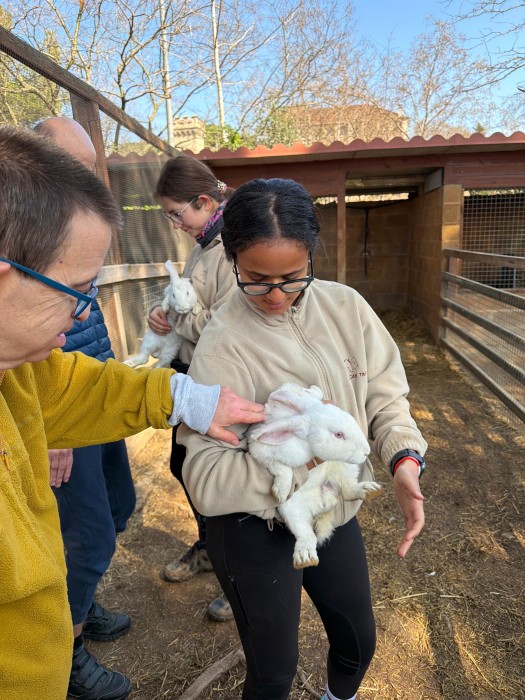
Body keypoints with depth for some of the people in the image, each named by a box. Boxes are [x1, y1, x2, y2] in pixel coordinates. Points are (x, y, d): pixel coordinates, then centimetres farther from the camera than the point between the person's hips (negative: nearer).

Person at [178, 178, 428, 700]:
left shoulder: (345, 307, -11)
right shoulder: (222, 346, -24)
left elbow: (383, 393, -4)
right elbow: (206, 477, -25)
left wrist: (404, 458, -21)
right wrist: (306, 465, -32)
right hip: (256, 531, -4)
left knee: (359, 643, 28)